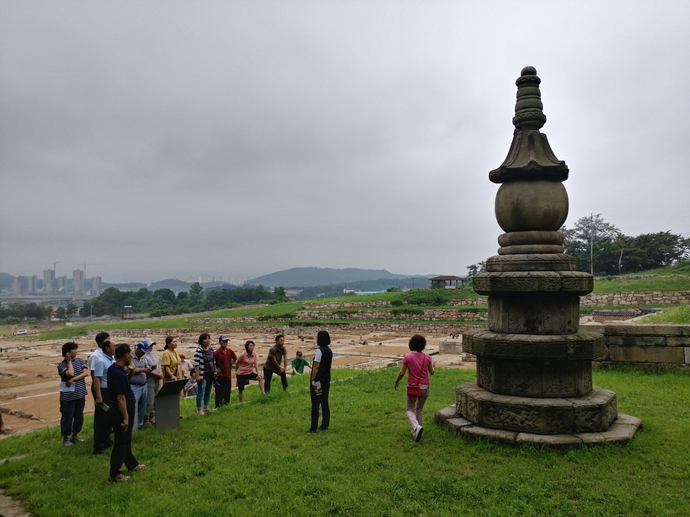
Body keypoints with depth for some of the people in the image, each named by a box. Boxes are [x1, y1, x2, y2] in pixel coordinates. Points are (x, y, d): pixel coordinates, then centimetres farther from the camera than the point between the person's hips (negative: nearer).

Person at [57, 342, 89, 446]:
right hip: (68, 395, -4)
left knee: (79, 416, 13)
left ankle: (75, 436, 29)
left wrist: (73, 379, -17)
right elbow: (70, 373, -25)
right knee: (67, 417, 5)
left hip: (80, 394, 4)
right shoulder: (62, 365, -9)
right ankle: (65, 438, 21)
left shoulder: (80, 360, 3)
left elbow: (86, 373, -7)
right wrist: (69, 361, -15)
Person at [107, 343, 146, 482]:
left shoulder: (113, 368, 3)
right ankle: (114, 475, 12)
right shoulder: (119, 374, -28)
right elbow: (120, 398, -25)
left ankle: (132, 465, 37)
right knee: (121, 443, 2)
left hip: (119, 411, 10)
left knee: (126, 441, 22)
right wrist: (125, 417, -20)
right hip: (121, 412, -10)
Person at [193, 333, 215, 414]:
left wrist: (214, 371, 15)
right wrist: (197, 375, -19)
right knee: (200, 392, -3)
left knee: (208, 391, 14)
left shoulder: (211, 349, 8)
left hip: (210, 374, 7)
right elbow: (196, 364, -17)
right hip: (202, 375, -7)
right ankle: (199, 409, 5)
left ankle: (206, 407, 26)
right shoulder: (199, 350, -15)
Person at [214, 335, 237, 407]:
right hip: (220, 376, -6)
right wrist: (215, 370, -9)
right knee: (220, 394, -3)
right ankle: (218, 407, 5)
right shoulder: (216, 353, -12)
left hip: (228, 375, 6)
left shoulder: (230, 351, 5)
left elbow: (235, 358, 24)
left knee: (227, 394, 13)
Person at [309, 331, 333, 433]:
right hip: (326, 380, 8)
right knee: (325, 403, 14)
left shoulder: (319, 350, -17)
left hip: (318, 380, -8)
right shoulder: (329, 351, 8)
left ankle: (313, 428, 1)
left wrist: (313, 380, -17)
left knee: (315, 404, -2)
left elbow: (316, 367, -19)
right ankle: (325, 425, 20)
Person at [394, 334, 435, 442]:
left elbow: (401, 373, -10)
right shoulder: (427, 357, -6)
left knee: (409, 409, 13)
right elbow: (431, 372, 3)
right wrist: (433, 365, 25)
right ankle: (416, 431, 27)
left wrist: (396, 382, 8)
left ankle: (416, 426, -13)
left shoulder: (407, 357, -13)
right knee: (419, 409, 21)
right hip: (424, 387, 3)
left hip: (412, 387, -2)